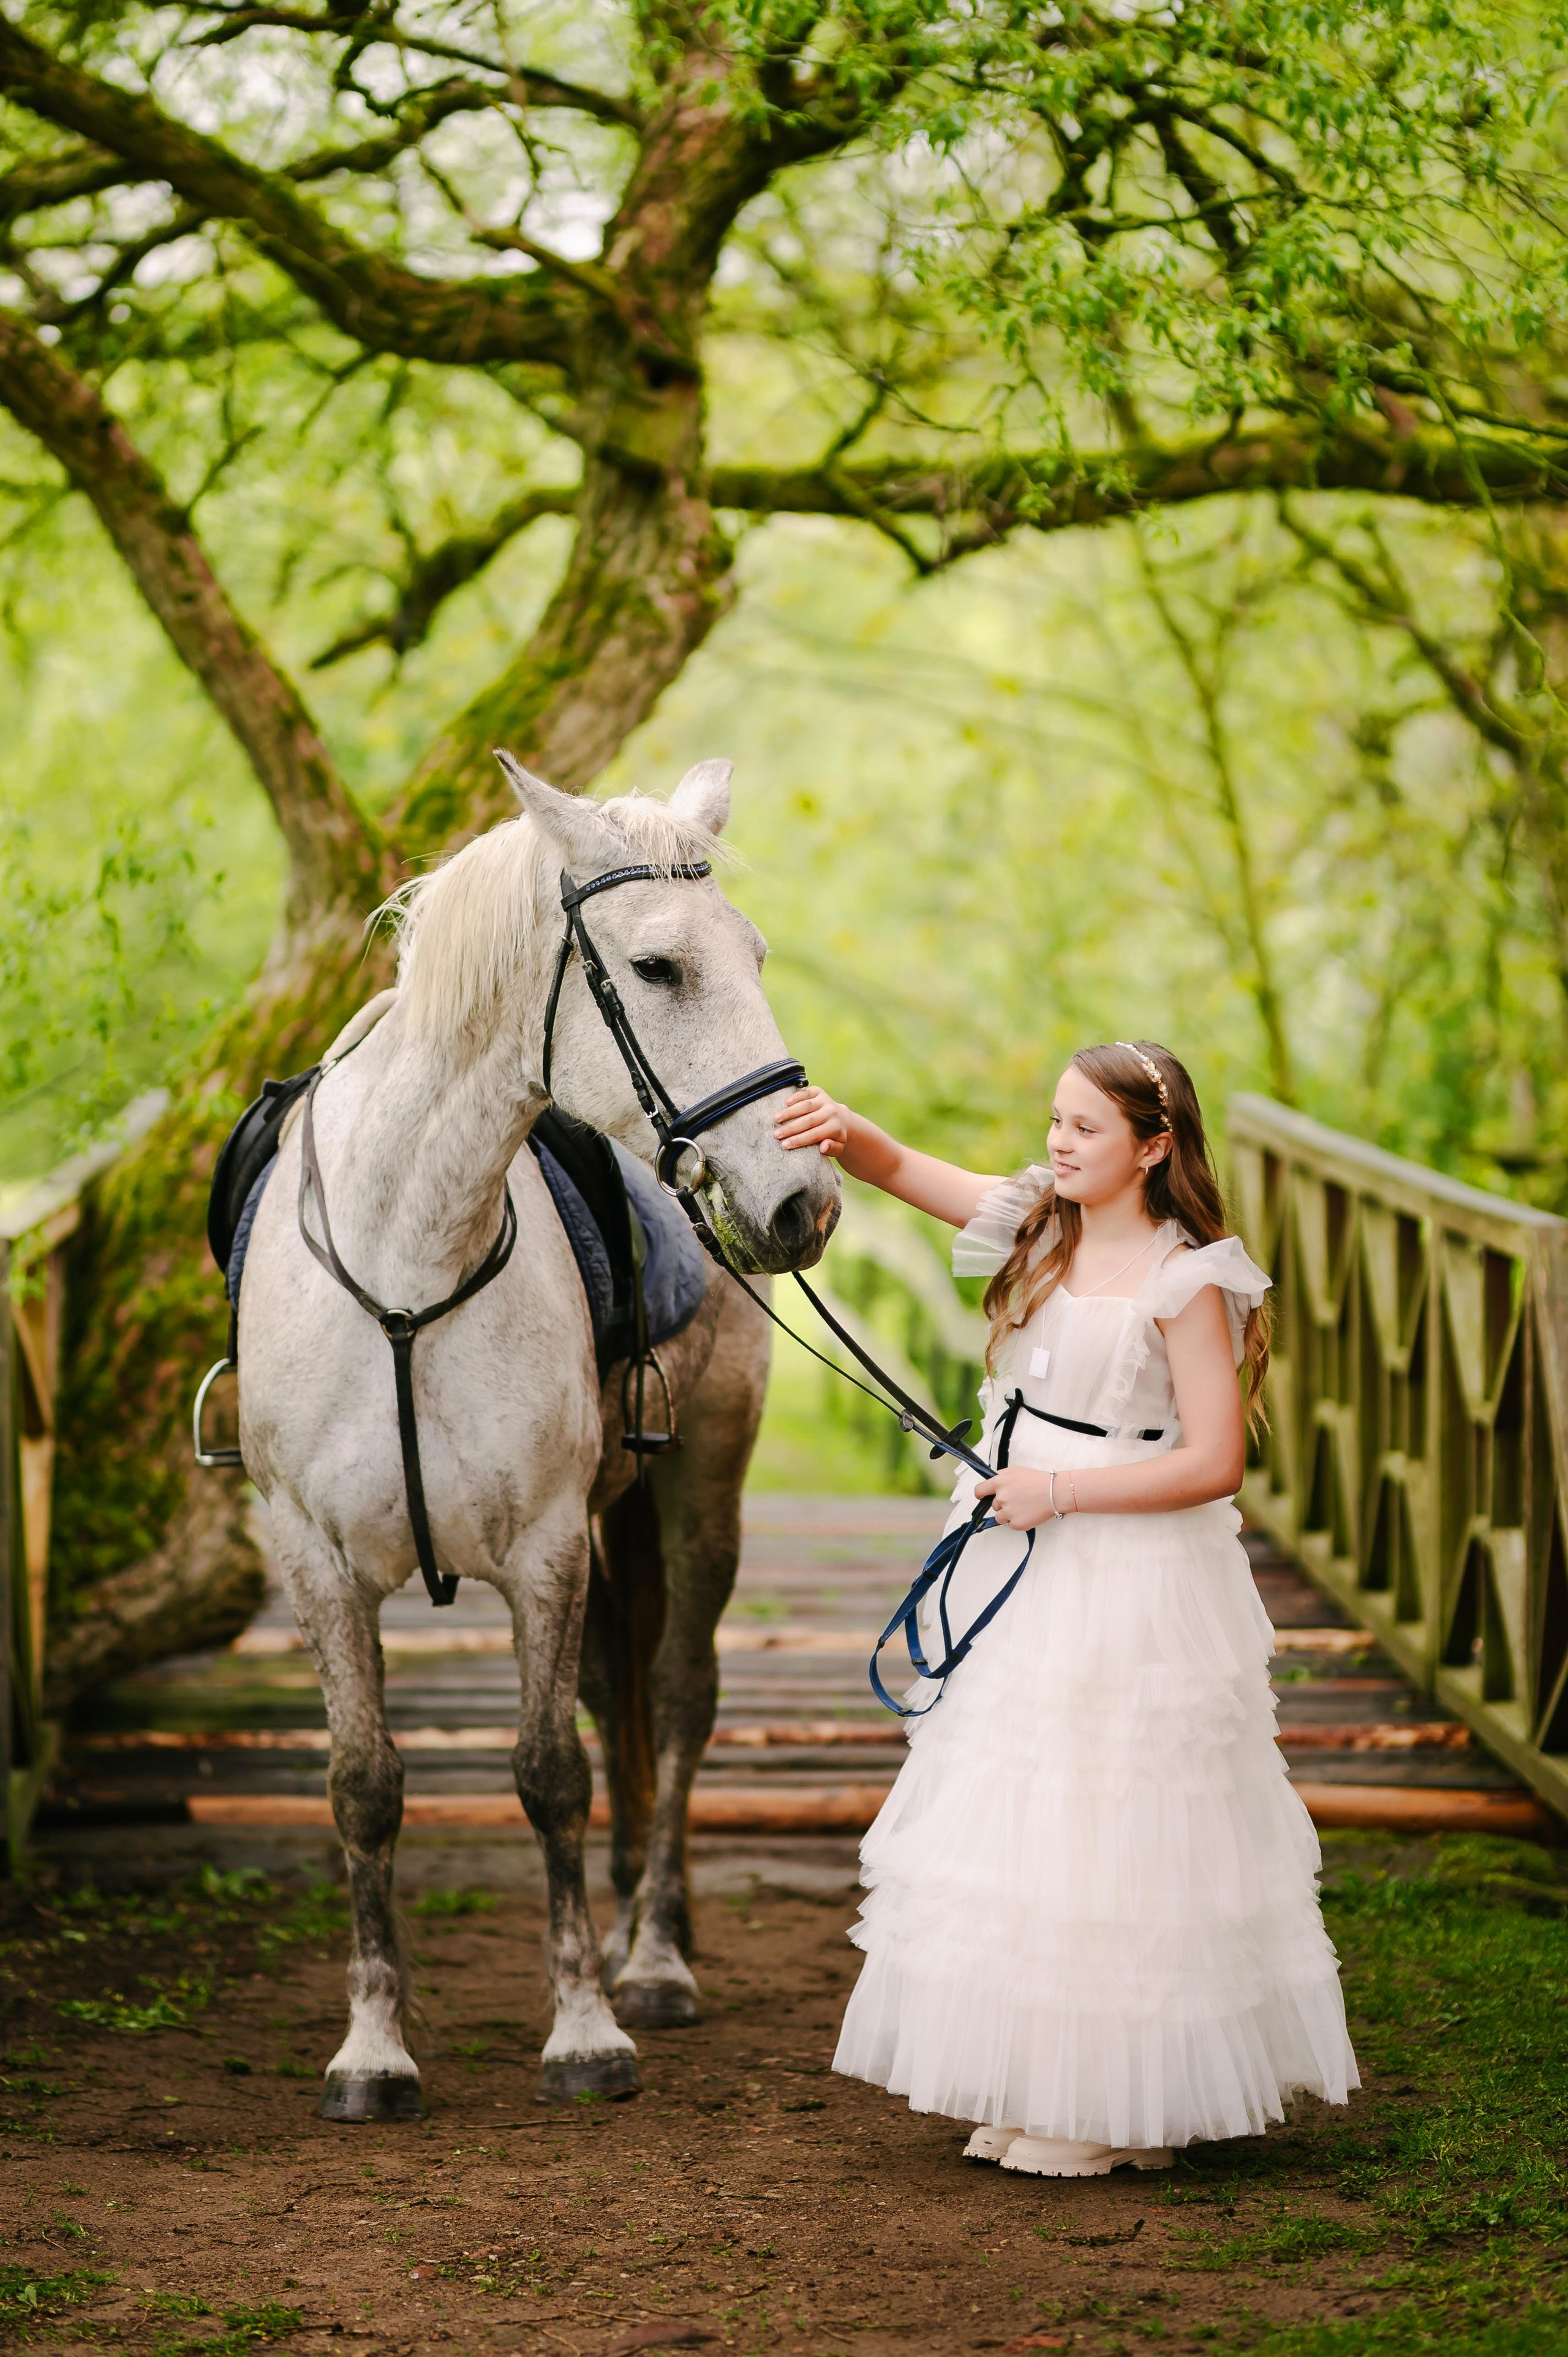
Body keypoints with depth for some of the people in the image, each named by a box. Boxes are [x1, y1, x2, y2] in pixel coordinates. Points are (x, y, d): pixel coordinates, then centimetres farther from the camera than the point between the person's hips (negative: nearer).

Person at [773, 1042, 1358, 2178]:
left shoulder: (1185, 1282, -14)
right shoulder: (1043, 1225, 6)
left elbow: (1214, 1462, -18)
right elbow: (903, 1169, 6)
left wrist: (1062, 1490, -19)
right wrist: (841, 1126, -16)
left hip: (1131, 1578, -8)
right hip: (1024, 1563, 8)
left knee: (1112, 1834, -2)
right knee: (1015, 1825, 12)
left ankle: (1120, 2112, 11)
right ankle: (1039, 2090, 23)